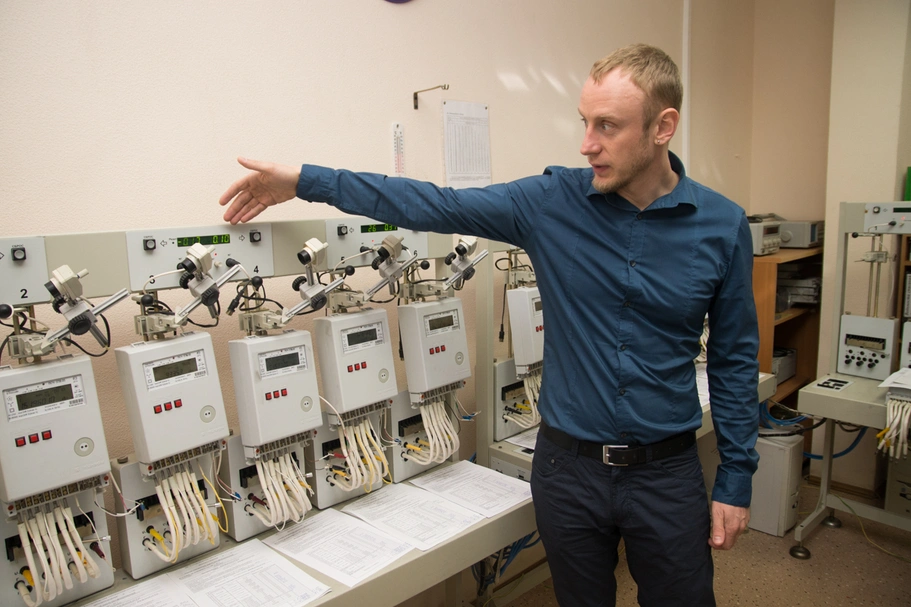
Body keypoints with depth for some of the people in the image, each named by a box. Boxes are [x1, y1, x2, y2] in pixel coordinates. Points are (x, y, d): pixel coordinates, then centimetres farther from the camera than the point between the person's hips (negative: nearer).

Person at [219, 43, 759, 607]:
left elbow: (735, 357, 0)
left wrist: (735, 481, 2)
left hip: (668, 472, 0)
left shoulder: (722, 225, -7)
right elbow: (435, 205, -7)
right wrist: (305, 181, -8)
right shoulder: (552, 201, -8)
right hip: (568, 466, 1)